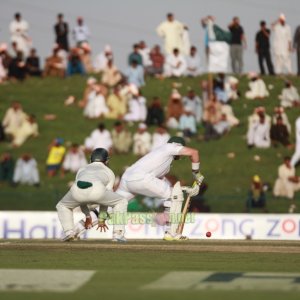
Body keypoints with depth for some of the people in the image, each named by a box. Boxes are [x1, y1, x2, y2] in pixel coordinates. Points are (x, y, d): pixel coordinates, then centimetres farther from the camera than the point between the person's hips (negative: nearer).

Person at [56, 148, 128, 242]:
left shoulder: (82, 170, 42)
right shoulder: (109, 172, 37)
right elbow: (106, 199, 34)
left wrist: (87, 216, 47)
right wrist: (102, 219, 41)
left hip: (76, 189, 2)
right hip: (97, 190, -2)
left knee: (62, 206, 34)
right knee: (121, 201, 25)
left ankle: (69, 232, 14)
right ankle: (118, 234, 14)